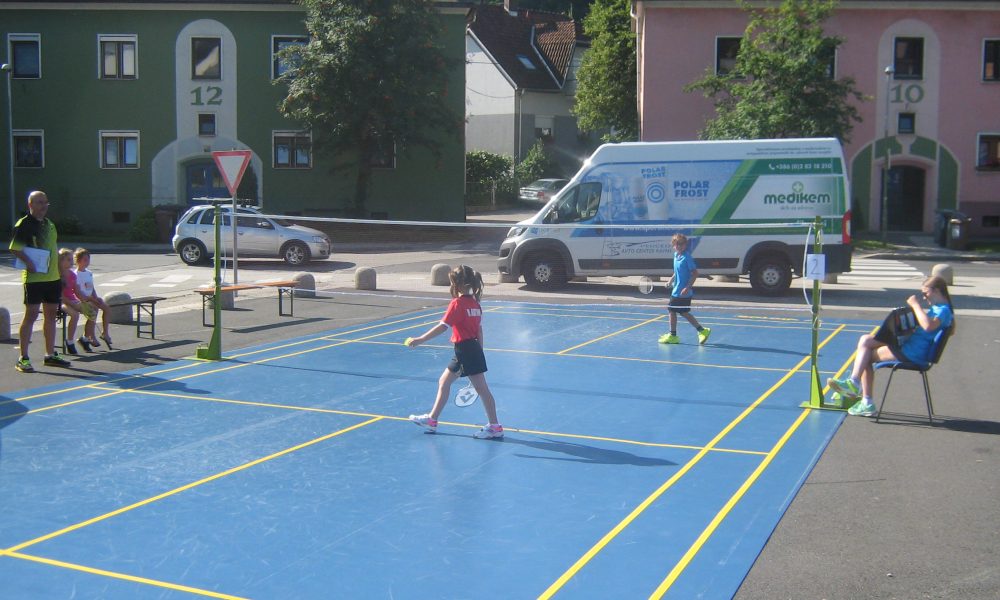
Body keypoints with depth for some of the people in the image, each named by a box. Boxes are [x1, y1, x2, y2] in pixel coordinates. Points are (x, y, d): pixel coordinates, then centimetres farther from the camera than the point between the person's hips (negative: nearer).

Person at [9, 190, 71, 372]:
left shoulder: (49, 223, 16)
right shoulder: (24, 224, -8)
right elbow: (15, 248, -16)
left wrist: (59, 270, 16)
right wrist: (29, 263, -24)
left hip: (53, 276, 8)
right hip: (34, 277, -8)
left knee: (51, 314, 13)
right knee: (31, 315, -6)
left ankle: (50, 355, 22)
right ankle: (23, 358, 0)